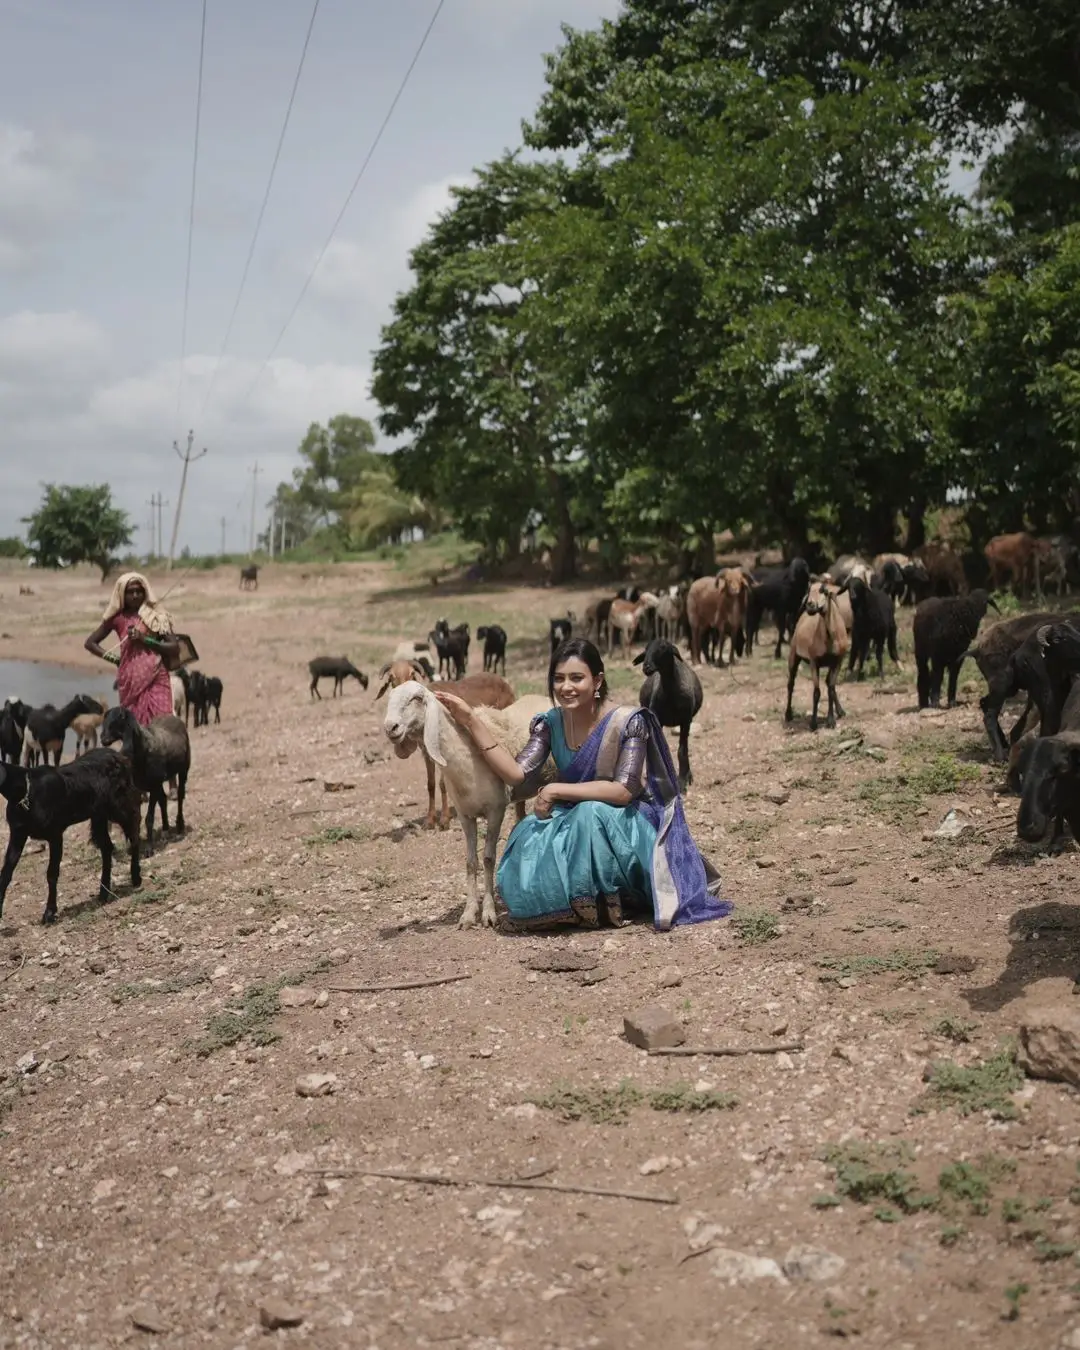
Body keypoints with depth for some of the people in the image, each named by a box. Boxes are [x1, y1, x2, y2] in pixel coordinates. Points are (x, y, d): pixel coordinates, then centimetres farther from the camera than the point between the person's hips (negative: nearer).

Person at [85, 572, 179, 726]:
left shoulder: (156, 615, 7)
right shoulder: (117, 618, 8)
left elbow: (175, 648, 0)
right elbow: (90, 643, 17)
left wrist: (145, 640, -9)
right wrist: (114, 658, 7)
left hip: (157, 678, -1)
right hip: (131, 680, 1)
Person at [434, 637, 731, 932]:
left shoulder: (628, 722, -17)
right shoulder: (549, 723, -3)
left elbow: (624, 791, -24)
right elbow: (518, 775, -14)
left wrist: (555, 790, -24)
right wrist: (471, 721, -19)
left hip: (626, 827, -4)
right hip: (575, 823, 4)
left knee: (590, 815, -35)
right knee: (530, 845, -26)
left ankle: (604, 905, -15)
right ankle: (578, 899, -1)